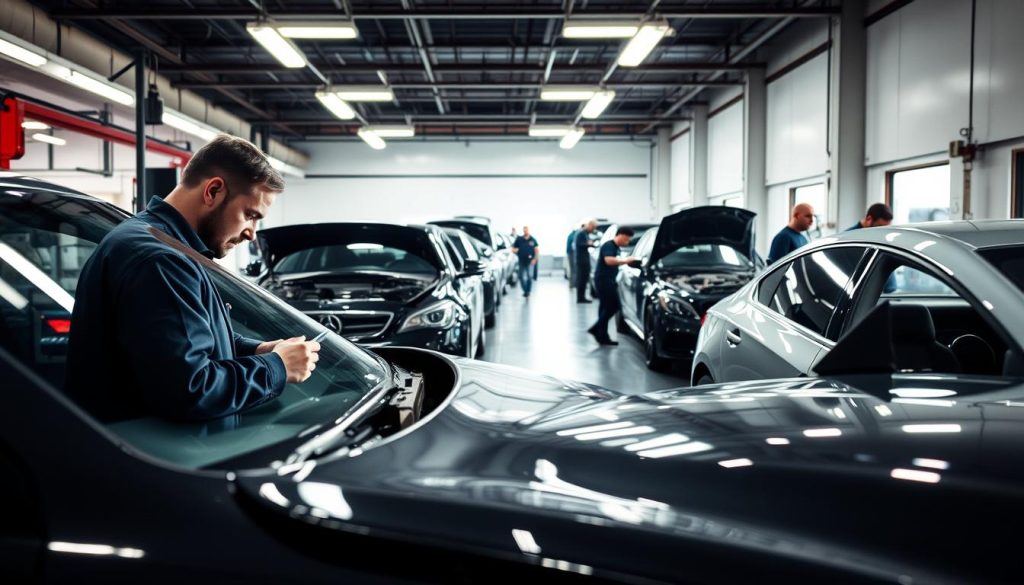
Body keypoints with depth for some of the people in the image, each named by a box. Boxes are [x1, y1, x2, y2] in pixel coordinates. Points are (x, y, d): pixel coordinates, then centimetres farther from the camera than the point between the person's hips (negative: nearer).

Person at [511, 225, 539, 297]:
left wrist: (534, 259, -6)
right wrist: (515, 250, -14)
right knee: (521, 276, 2)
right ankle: (525, 290, 16)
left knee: (529, 277, -2)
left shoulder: (533, 240, 2)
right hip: (521, 261, 1)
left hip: (530, 261, -1)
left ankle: (528, 291, 12)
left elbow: (536, 250, 4)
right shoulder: (519, 239, 3)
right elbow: (513, 248, 8)